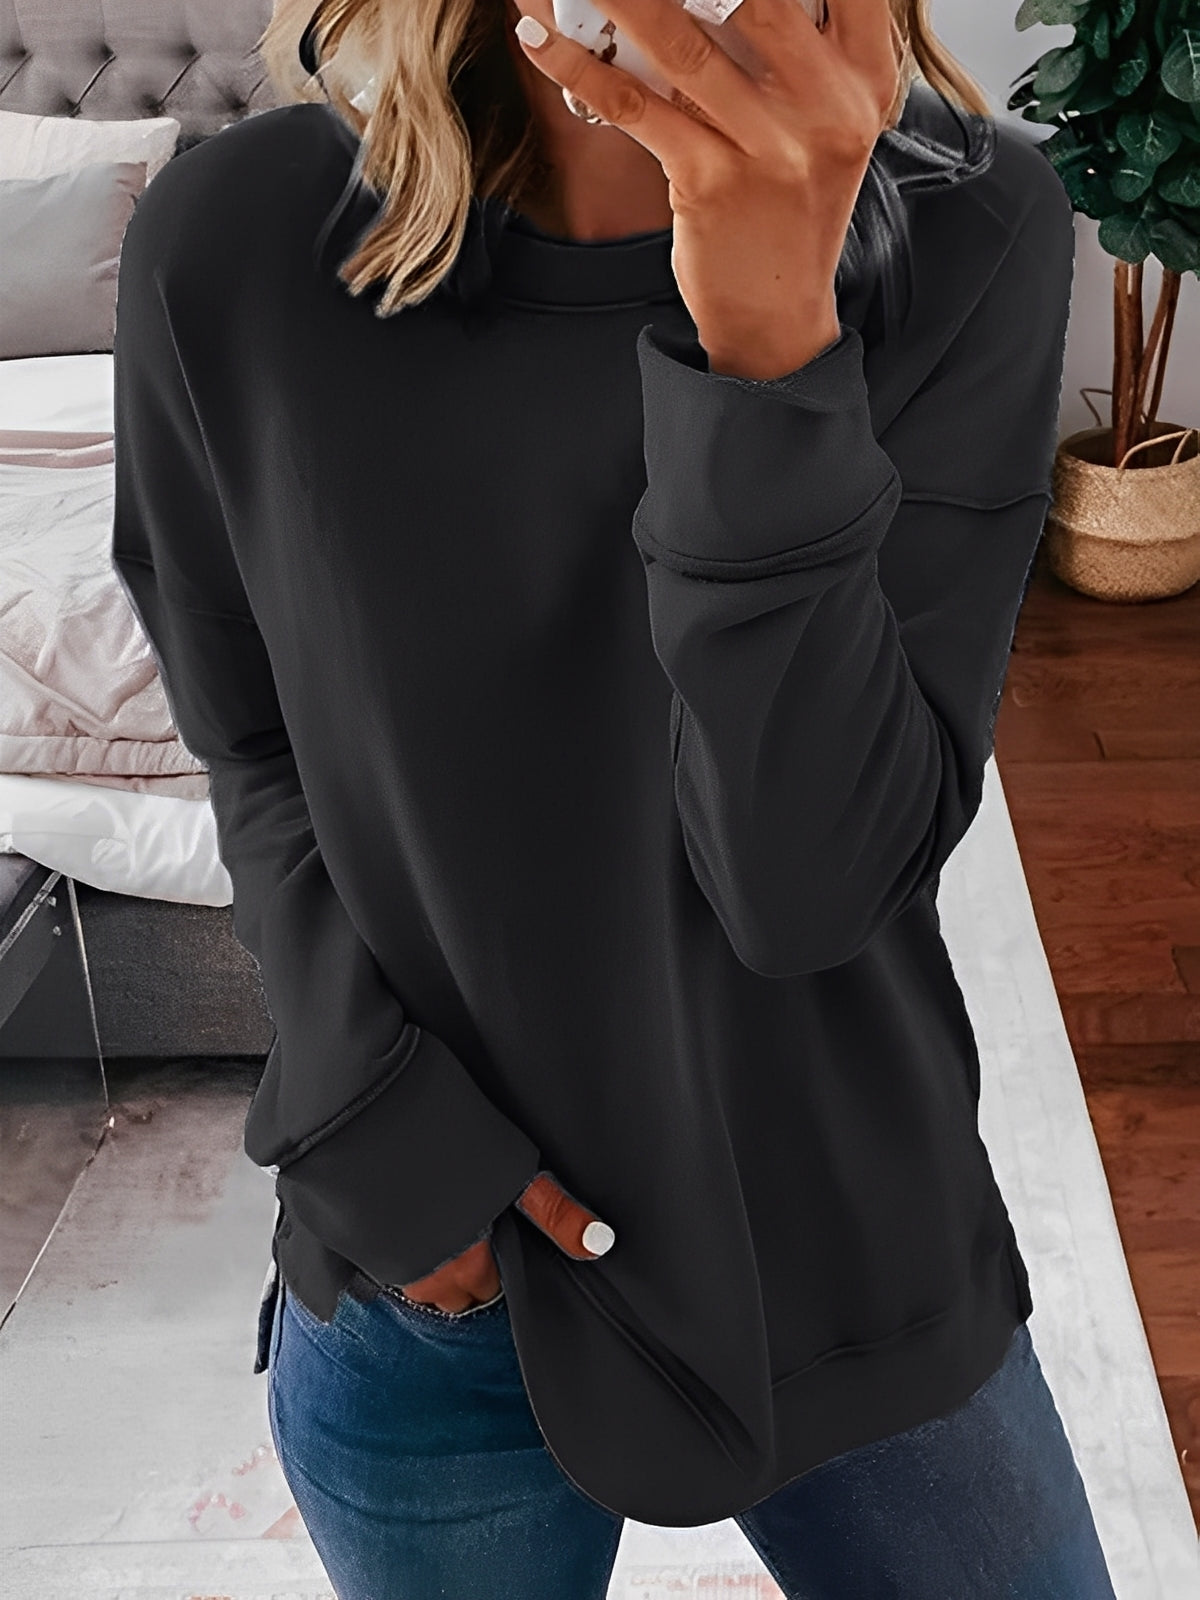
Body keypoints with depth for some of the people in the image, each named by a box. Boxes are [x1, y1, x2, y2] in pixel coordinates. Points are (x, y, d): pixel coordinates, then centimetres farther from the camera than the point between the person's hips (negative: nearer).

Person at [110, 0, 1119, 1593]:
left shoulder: (966, 225, -16)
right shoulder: (232, 246, -14)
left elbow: (815, 880, -22)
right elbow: (256, 750, 0)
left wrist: (777, 341, -33)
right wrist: (379, 1123, -11)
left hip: (850, 1244, 1)